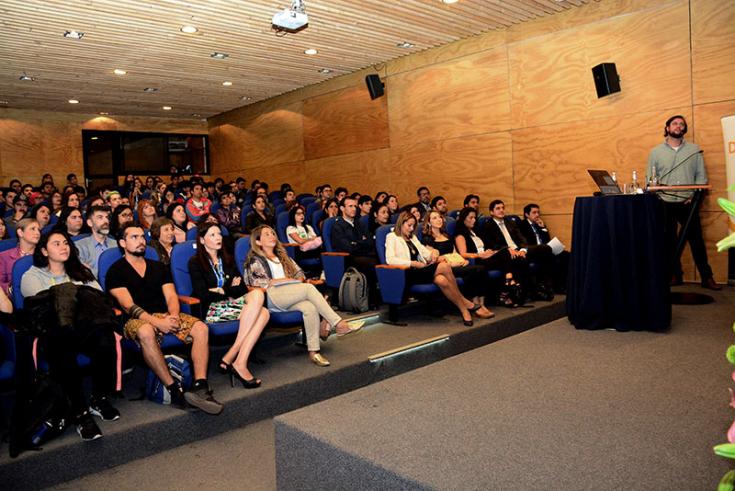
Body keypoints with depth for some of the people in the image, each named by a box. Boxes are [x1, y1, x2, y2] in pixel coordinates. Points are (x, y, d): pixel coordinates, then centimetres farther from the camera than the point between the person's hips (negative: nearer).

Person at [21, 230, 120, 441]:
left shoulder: (81, 271, 26)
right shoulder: (32, 276, 14)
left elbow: (100, 297, 12)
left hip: (86, 327, 3)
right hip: (53, 330, -3)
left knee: (105, 340, -33)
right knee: (63, 355, -39)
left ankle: (99, 400, -13)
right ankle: (80, 413, -27)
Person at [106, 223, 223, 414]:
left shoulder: (159, 267, 21)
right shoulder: (116, 271, 5)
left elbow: (171, 296, 10)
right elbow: (128, 305, -7)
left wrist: (174, 316, -14)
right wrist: (157, 322, -21)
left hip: (165, 315, 5)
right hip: (137, 320, -5)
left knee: (201, 328, -22)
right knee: (146, 332, -41)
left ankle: (200, 386, -32)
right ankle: (174, 389, -33)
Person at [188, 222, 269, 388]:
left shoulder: (227, 260, 23)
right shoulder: (195, 262, 5)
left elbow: (243, 289, 13)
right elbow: (202, 295, -8)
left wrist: (222, 291, -4)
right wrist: (231, 290, -1)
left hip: (230, 305, 6)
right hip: (211, 310, -5)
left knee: (263, 313, -27)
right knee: (257, 295, -28)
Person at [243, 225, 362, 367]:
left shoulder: (282, 256, 32)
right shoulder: (255, 261, 13)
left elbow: (299, 273, 22)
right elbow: (262, 284, -3)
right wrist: (291, 279, -5)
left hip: (291, 298, 6)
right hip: (270, 298, -6)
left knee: (310, 307, -31)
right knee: (309, 288, -30)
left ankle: (313, 351, -35)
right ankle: (339, 325, -34)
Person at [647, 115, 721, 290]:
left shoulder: (694, 150, 7)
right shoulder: (655, 152, 7)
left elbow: (701, 176, 5)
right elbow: (649, 178, 3)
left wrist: (694, 195, -8)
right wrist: (656, 195, -11)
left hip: (688, 203, 0)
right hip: (665, 203, 0)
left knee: (696, 240, 0)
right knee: (670, 241, 7)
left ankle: (707, 277, 7)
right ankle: (675, 275, 17)